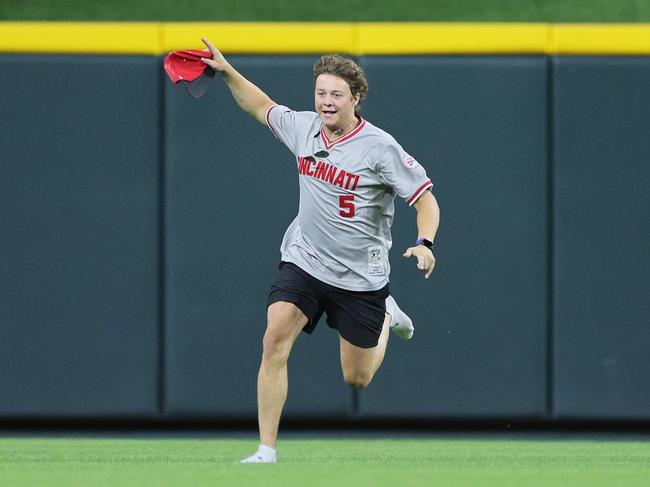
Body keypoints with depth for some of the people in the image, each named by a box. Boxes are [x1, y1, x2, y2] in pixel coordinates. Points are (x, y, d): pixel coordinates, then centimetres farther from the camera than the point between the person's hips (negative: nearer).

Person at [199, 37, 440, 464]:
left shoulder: (380, 148, -16)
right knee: (275, 339, -22)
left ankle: (386, 315, 41)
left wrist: (425, 244, -31)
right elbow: (261, 106, 19)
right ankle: (267, 450, -18)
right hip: (305, 261, 3)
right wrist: (227, 71, 8)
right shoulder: (302, 128, -2)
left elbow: (426, 199, -13)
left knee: (357, 379, 9)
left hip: (361, 276, -3)